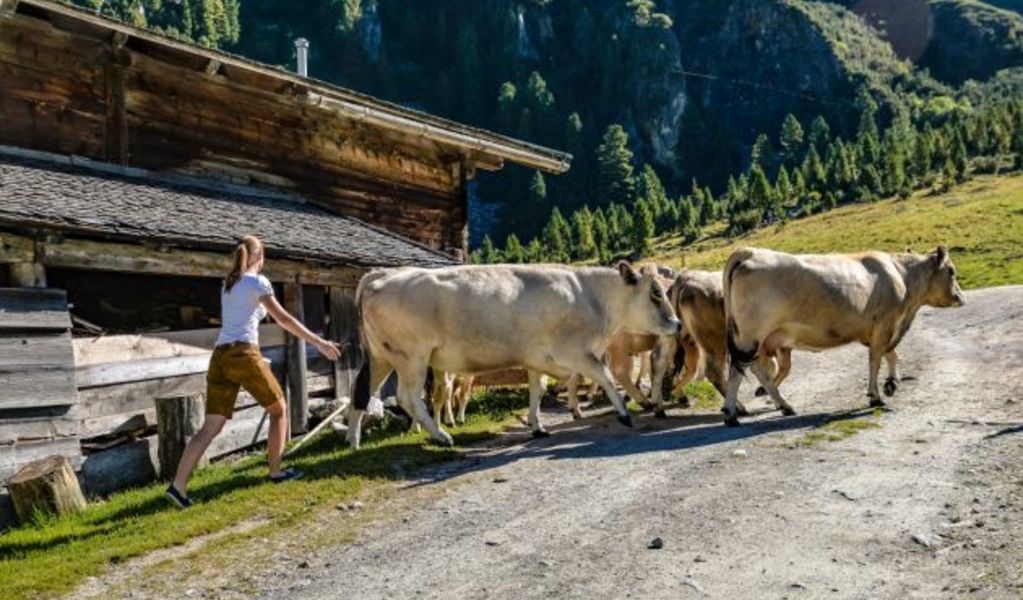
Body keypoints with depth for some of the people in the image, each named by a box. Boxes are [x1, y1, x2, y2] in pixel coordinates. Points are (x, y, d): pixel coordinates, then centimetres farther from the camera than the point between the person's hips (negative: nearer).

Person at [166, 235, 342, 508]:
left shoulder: (227, 285, 23)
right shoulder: (257, 282, 2)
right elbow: (283, 318, -4)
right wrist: (319, 343, -4)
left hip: (220, 356, 6)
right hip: (244, 354, -6)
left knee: (211, 428, 1)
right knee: (278, 409, 14)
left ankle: (178, 485, -12)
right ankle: (276, 471, 18)